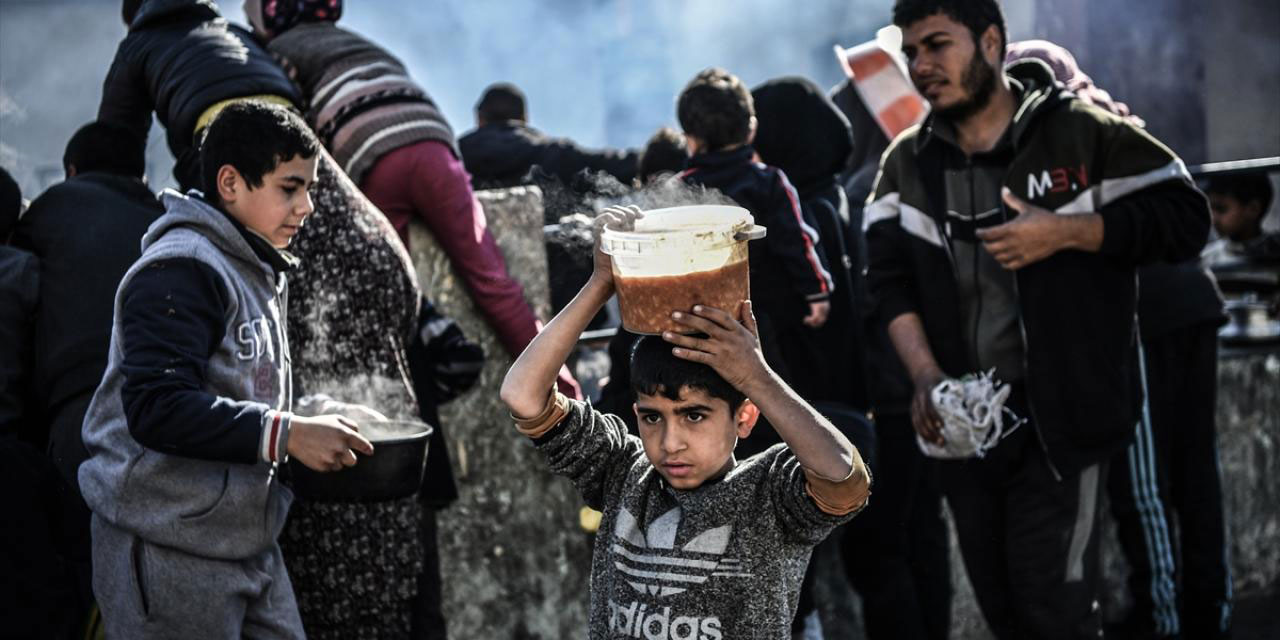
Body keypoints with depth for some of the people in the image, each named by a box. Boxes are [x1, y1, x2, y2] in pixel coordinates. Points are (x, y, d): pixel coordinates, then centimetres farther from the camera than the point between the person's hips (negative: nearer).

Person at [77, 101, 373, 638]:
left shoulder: (259, 272, 17)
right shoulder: (180, 271, -16)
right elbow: (156, 407, -25)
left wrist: (312, 432, 7)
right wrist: (286, 435, -25)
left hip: (249, 544, 9)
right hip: (170, 550, -9)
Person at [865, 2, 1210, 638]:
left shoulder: (1081, 133, -5)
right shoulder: (906, 161, 8)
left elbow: (1184, 216, -7)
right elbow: (889, 276, 0)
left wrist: (1065, 233, -17)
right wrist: (924, 376, -15)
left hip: (1059, 413, -5)